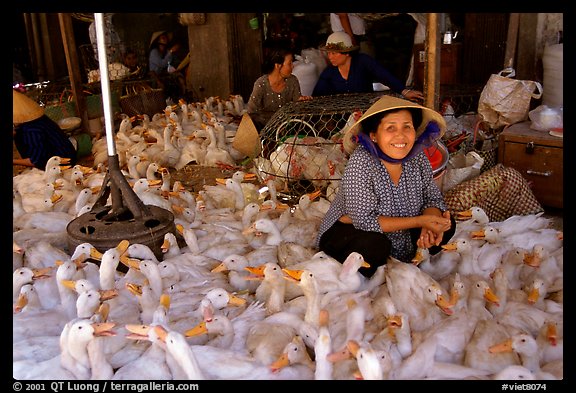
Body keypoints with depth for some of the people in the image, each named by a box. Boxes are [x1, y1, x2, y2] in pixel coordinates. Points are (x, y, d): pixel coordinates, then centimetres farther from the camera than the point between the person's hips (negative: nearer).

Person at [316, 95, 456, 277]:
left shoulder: (418, 158, -11)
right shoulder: (360, 162, -28)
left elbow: (433, 199, -2)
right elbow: (365, 220, -30)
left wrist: (430, 225, -25)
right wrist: (419, 221, -29)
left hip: (399, 236, 6)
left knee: (447, 224, -4)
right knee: (374, 245, -35)